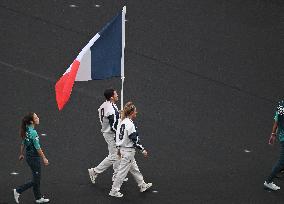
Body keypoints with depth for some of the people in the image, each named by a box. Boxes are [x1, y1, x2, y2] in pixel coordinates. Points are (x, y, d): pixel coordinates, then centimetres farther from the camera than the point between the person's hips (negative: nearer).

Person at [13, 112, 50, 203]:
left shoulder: (27, 130, 1)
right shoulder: (33, 132, -25)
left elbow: (23, 143, 12)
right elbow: (38, 148, -21)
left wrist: (21, 154, 24)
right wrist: (44, 158, -13)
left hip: (29, 156, 9)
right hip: (34, 157, -9)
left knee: (37, 179, 18)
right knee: (36, 181, 4)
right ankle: (18, 191, 9)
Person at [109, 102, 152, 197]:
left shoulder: (122, 122, 5)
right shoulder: (130, 124, -23)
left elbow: (117, 136, 14)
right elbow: (135, 140, -22)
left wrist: (119, 149, 24)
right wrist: (143, 150, -13)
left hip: (123, 149, 10)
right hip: (128, 151, -10)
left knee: (134, 169, 21)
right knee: (122, 171, 0)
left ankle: (142, 185, 35)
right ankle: (114, 191, 6)